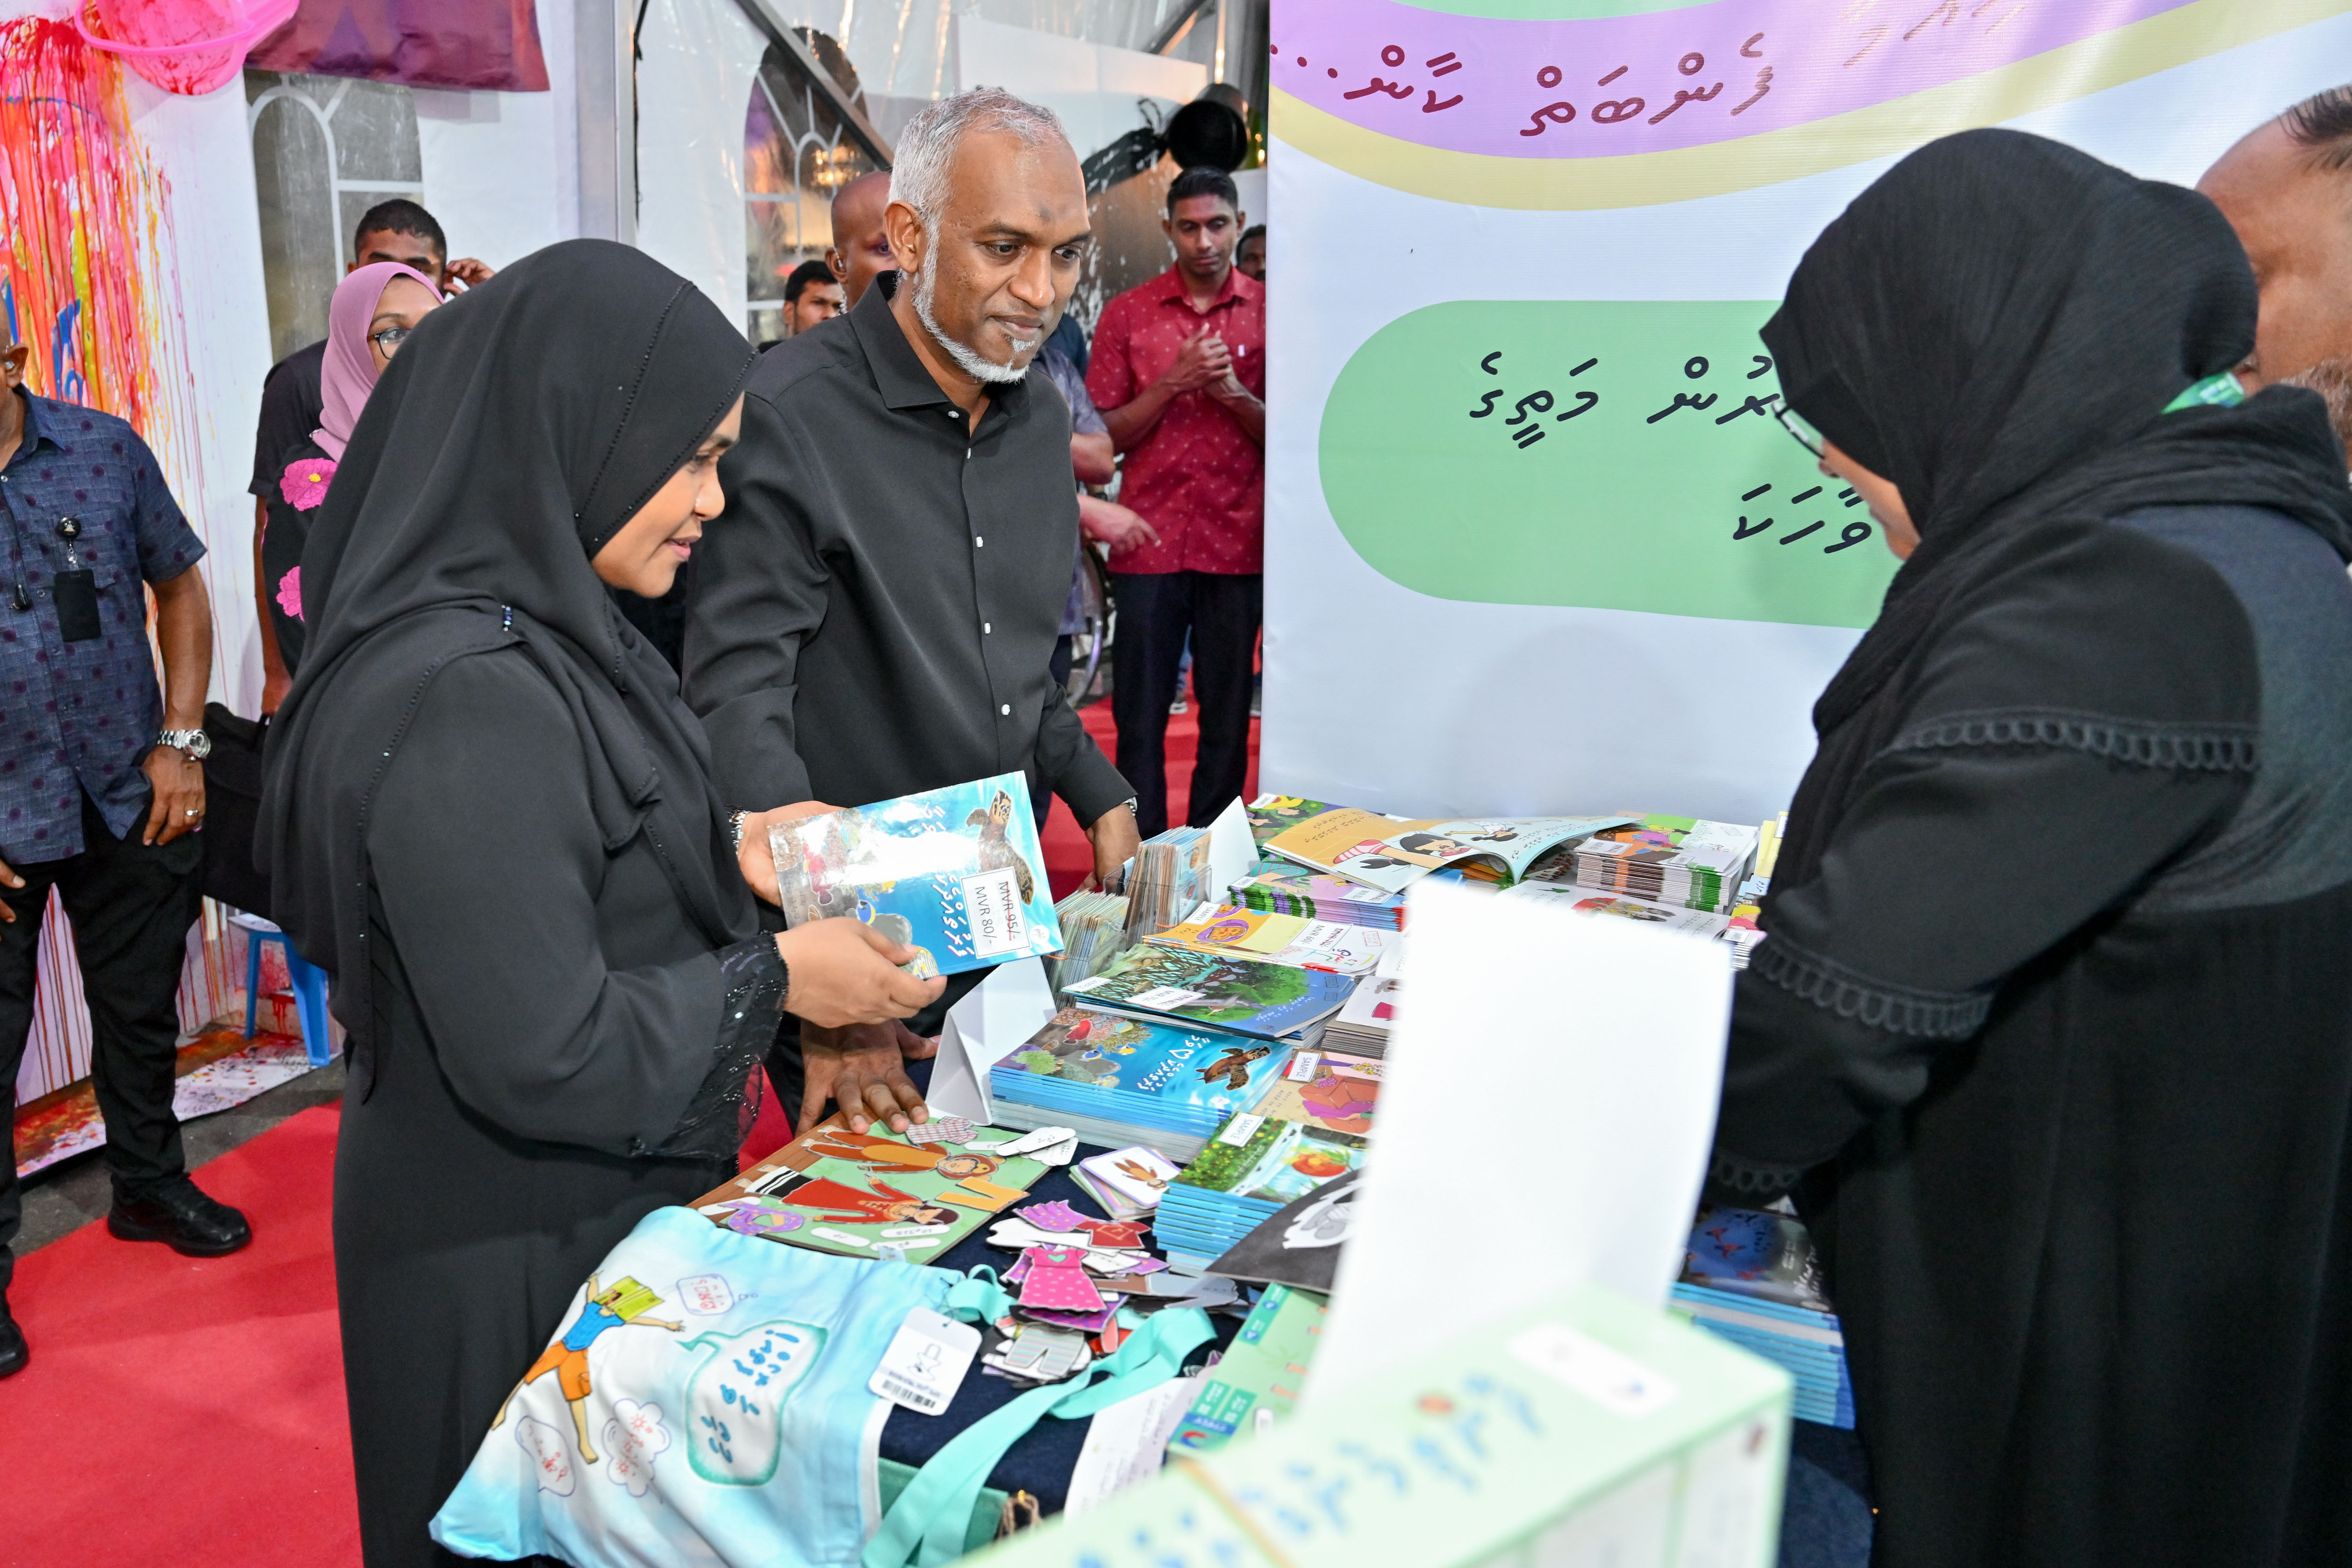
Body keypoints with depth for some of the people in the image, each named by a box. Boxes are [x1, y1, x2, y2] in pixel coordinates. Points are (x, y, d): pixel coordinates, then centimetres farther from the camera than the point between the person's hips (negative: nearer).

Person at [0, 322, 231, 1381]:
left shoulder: (105, 449, -1)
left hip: (132, 803, 3)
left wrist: (180, 741, 0)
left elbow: (178, 586, 8)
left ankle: (150, 1184, 39)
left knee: (141, 1012, 17)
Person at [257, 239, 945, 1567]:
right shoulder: (467, 701, -30)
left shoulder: (535, 632, 1)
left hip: (612, 1205, 9)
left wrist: (728, 849, 2)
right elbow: (550, 1059, -30)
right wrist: (776, 978, -18)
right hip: (518, 1260, -9)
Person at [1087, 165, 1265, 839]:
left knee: (1227, 718, 5)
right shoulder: (1127, 314, 6)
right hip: (1150, 543, 0)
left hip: (1236, 546, 0)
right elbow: (1105, 434, 2)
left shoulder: (1268, 313, 7)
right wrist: (1172, 384, -12)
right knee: (1140, 714, 2)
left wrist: (1234, 394, -12)